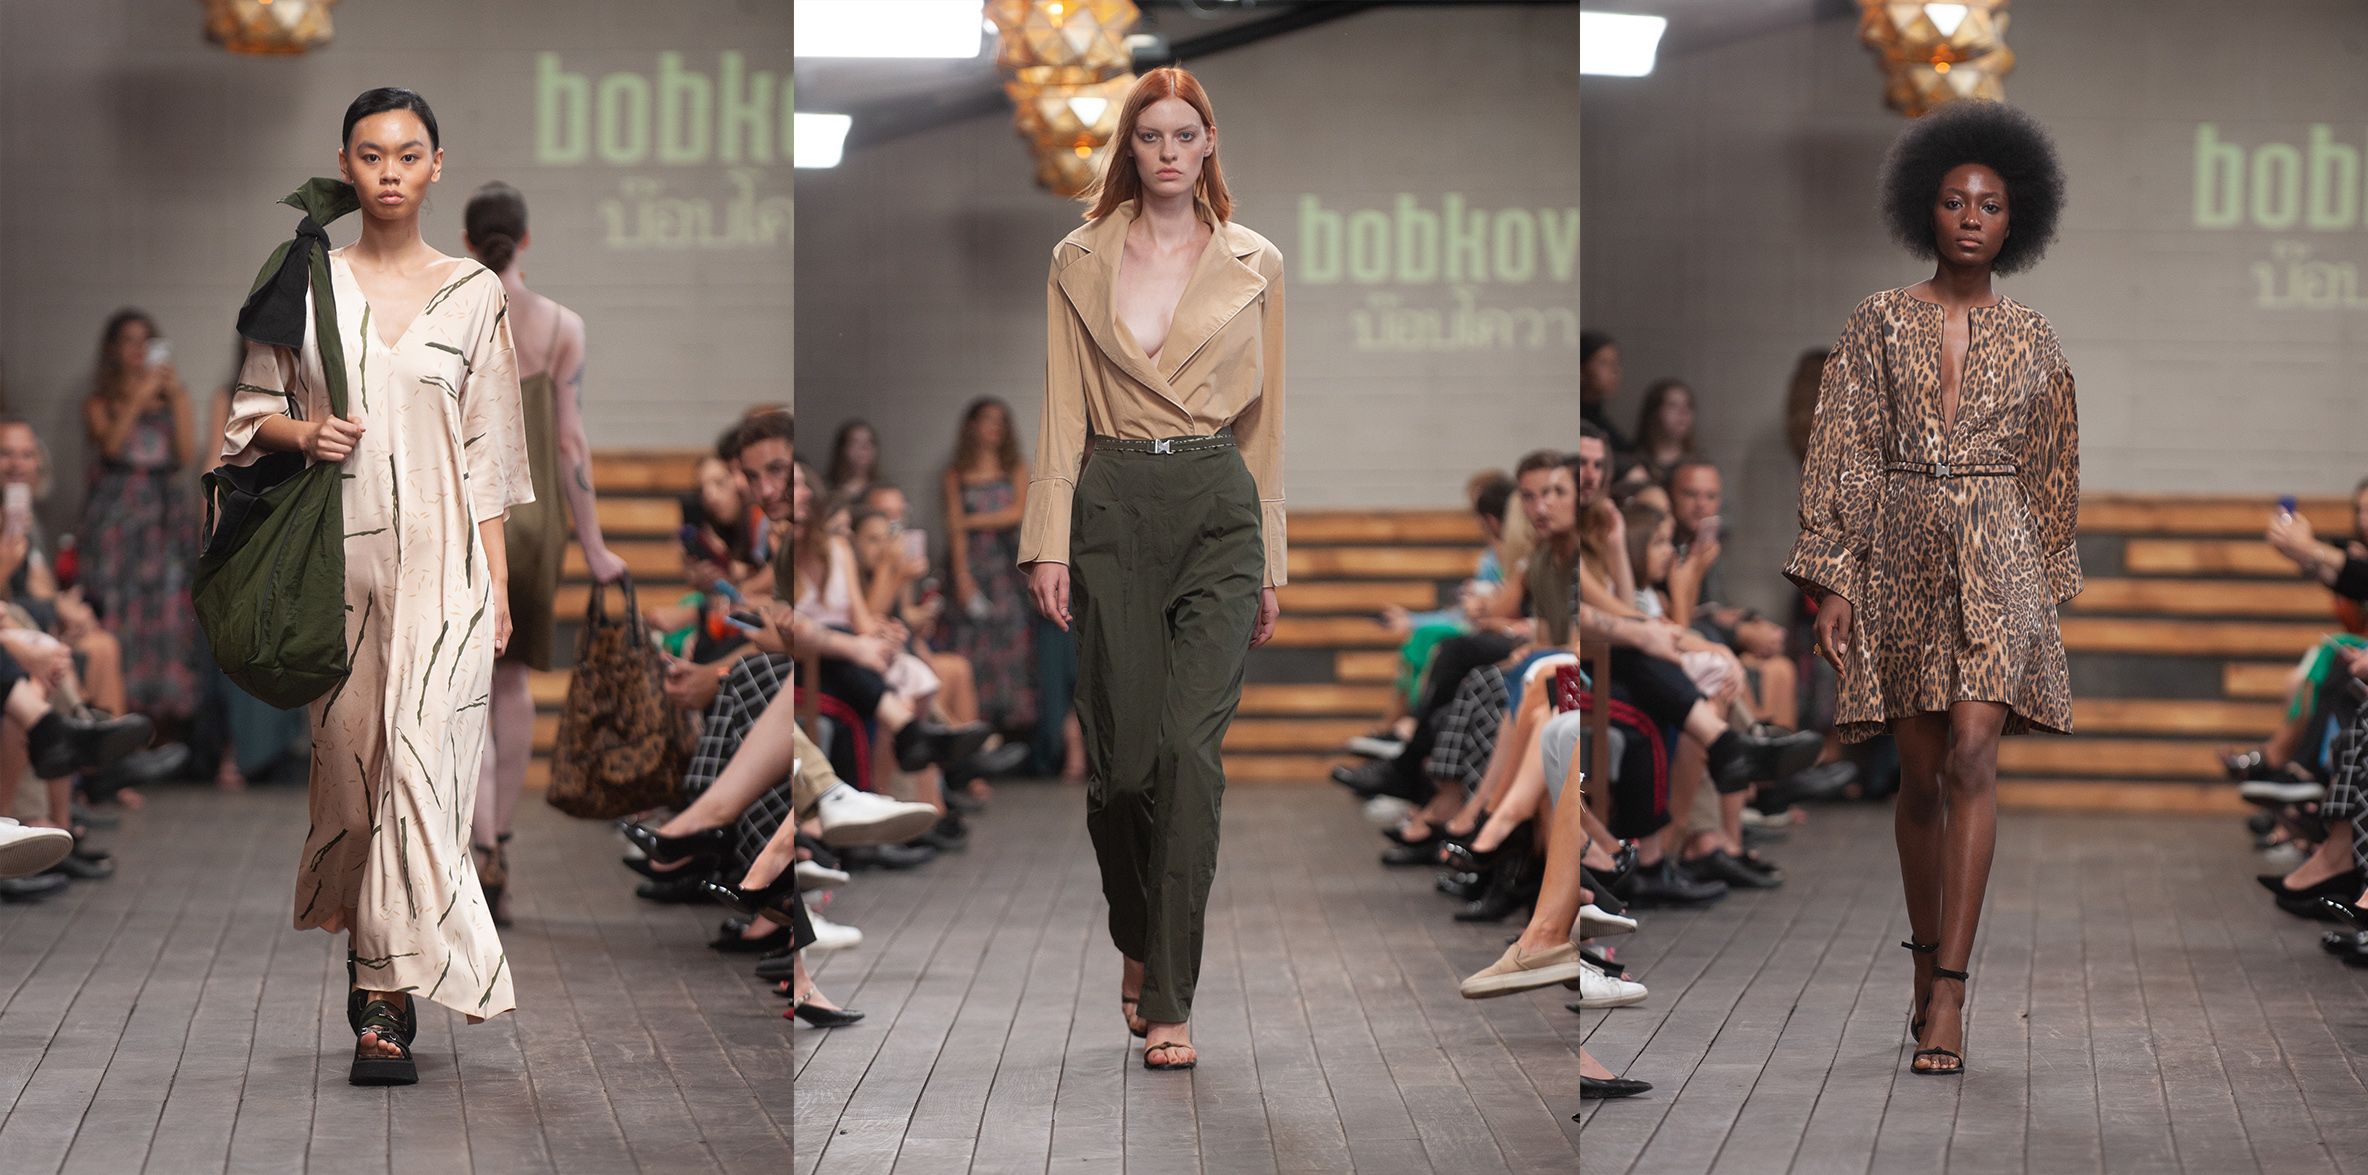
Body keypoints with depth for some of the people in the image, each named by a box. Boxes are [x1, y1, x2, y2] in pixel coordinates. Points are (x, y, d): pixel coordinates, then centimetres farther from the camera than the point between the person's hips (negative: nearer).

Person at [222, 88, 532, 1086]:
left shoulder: (473, 294, 5)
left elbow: (486, 449, 7)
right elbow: (251, 410, 10)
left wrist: (497, 578, 3)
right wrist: (301, 432, -11)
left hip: (442, 558, -1)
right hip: (341, 554, 2)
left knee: (419, 758, -13)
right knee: (353, 756, 3)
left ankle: (385, 998, -13)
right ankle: (386, 981, 18)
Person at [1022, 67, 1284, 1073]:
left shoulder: (1255, 264, 6)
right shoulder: (1079, 261, 6)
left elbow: (1264, 420, 9)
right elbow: (1062, 413, 5)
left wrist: (1270, 562, 8)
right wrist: (1048, 544, -3)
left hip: (1217, 509, -1)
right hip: (1112, 508, 1)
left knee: (1189, 745, -13)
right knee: (1119, 753, 1)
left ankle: (1167, 999, -10)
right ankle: (1138, 944, 29)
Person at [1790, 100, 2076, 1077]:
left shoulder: (2030, 336, 8)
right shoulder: (1879, 324, 5)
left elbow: (2050, 469, 14)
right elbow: (1843, 455, 1)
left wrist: (2048, 588, 12)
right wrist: (1833, 582, -6)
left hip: (1997, 560, -1)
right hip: (1901, 559, 1)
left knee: (1971, 756, -16)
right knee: (1920, 775, 6)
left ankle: (1948, 999, -20)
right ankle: (1928, 959, 24)